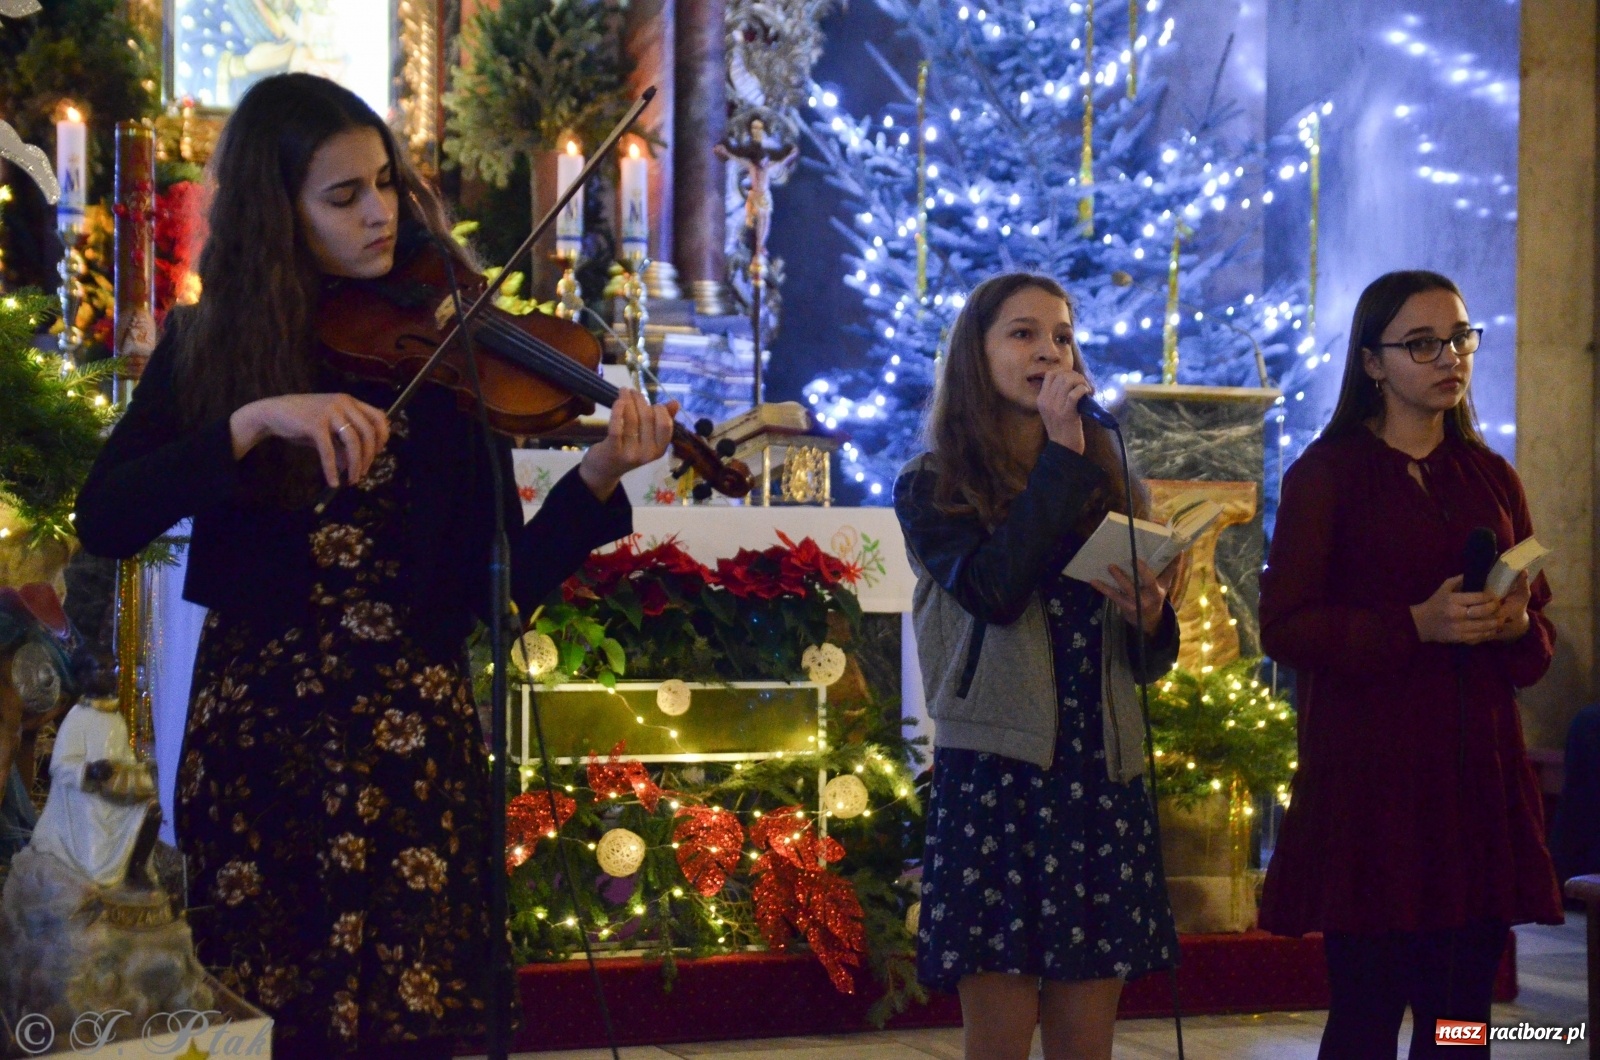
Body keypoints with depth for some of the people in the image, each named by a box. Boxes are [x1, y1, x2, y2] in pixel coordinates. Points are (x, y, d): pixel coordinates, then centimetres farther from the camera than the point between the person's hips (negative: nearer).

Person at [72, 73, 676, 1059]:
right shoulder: (209, 347, 2)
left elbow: (498, 588, -6)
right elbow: (104, 523, -12)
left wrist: (596, 481, -22)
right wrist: (254, 418, -23)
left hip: (409, 738, -1)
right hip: (251, 733, 1)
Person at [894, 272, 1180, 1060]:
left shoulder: (1108, 484, 14)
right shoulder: (932, 487, 3)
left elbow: (1149, 662, 15)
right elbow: (992, 590, -17)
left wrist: (1148, 618, -9)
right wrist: (1060, 457, -11)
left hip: (1101, 783, 4)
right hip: (992, 778, -3)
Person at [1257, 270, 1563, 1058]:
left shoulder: (1491, 478, 15)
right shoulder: (1327, 474, 1)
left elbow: (1538, 632, 20)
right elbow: (1284, 625, -6)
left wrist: (1517, 625, -4)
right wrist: (1416, 625, -17)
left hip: (1479, 773, 5)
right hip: (1369, 777, -5)